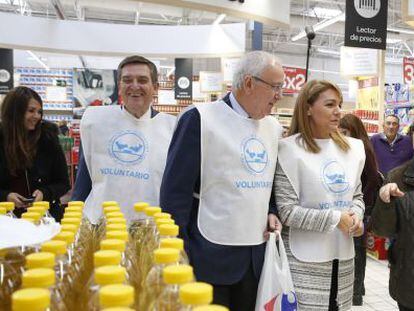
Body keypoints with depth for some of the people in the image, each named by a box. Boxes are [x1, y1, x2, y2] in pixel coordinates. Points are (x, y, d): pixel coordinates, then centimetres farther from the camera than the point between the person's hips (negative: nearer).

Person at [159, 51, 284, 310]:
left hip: (258, 255, 6)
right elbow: (176, 190, -12)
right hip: (211, 256, -6)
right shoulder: (201, 119, -12)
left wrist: (271, 212, 3)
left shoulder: (274, 127, 9)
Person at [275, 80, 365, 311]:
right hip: (305, 261, -6)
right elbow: (286, 211, -15)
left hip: (343, 256, 6)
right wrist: (335, 219, -15)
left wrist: (356, 215, -3)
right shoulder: (290, 149, -12)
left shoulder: (352, 148, 8)